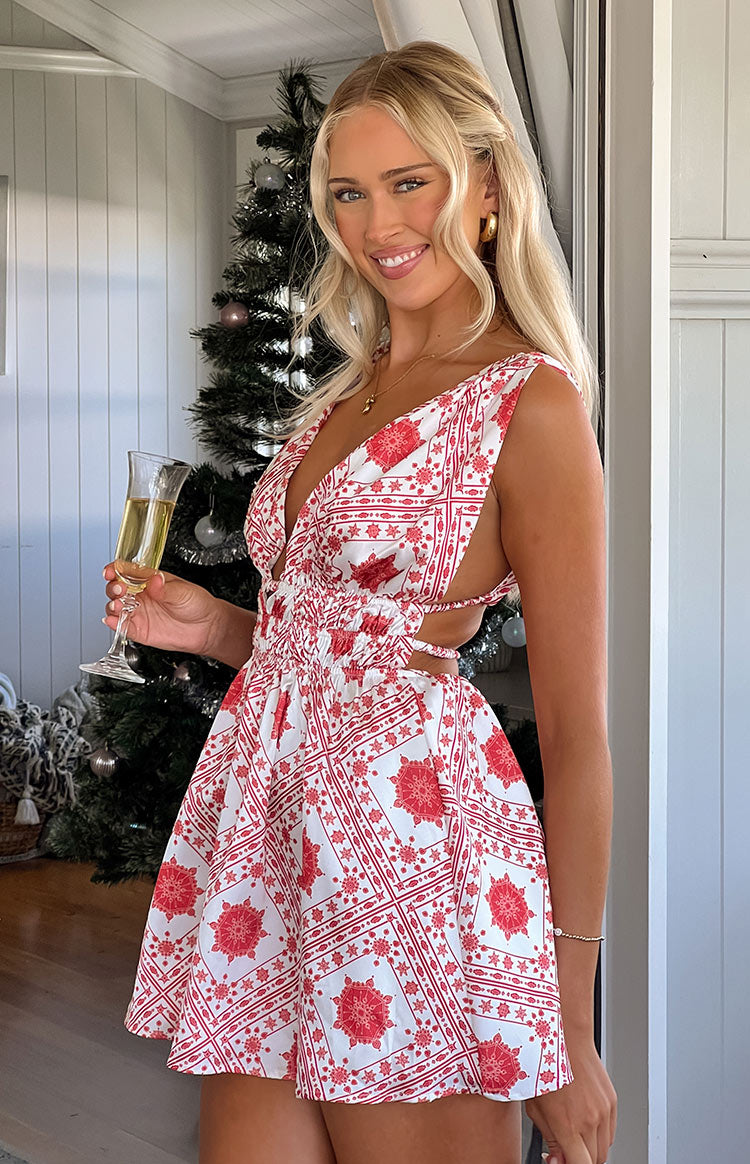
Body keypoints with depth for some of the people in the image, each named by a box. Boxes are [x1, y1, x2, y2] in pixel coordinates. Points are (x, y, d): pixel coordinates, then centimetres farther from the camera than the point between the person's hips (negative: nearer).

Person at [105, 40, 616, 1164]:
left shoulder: (531, 401, -9)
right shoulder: (344, 392, 14)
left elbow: (578, 735, -10)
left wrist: (571, 1033, -7)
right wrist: (216, 627, 2)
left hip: (413, 819, -7)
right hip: (262, 805, 7)